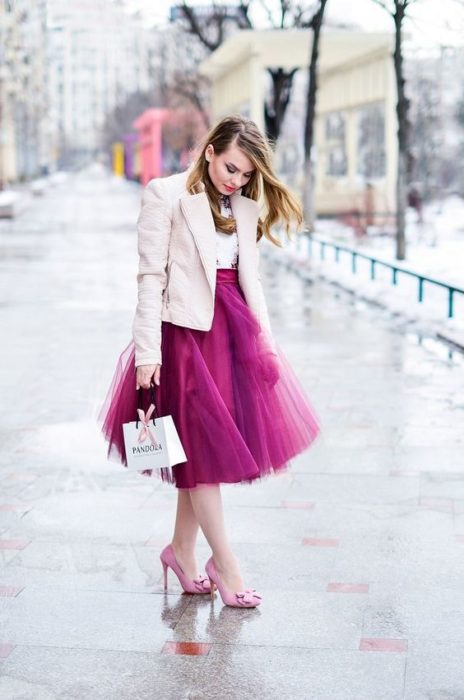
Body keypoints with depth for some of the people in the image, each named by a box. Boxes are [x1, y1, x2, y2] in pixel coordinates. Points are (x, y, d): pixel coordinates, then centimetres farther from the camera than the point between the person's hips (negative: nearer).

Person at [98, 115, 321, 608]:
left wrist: (264, 337, 8)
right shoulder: (166, 195, -5)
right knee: (202, 445, -1)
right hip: (186, 328, -6)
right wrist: (147, 351, -14)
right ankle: (225, 564, 7)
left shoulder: (245, 207, 13)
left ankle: (182, 548, 24)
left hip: (233, 329, 6)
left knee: (216, 442, 9)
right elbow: (151, 276, -9)